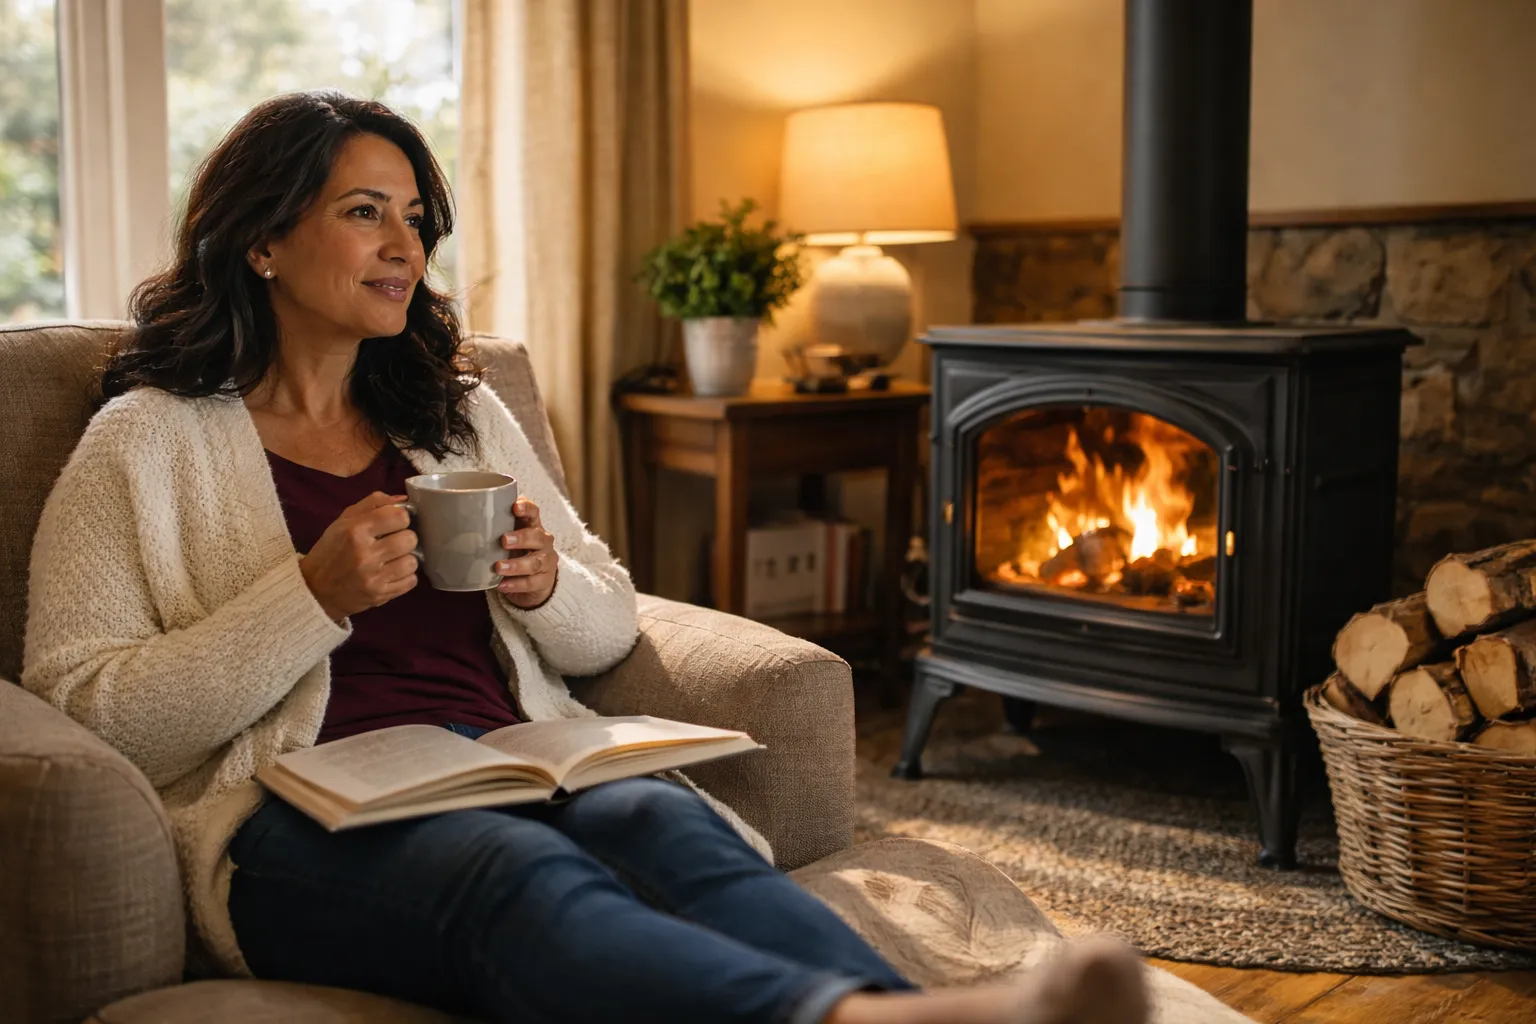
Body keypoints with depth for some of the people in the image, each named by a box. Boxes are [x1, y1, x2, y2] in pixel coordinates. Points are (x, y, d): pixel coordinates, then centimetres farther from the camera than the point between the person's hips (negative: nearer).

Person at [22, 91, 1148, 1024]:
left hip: (521, 766, 5)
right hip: (305, 814, -4)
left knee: (666, 823, -32)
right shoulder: (146, 444, 10)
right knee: (521, 872, -38)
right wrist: (315, 597, -10)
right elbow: (82, 713, 0)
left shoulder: (462, 414, 24)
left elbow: (610, 627, 25)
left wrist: (547, 586, 0)